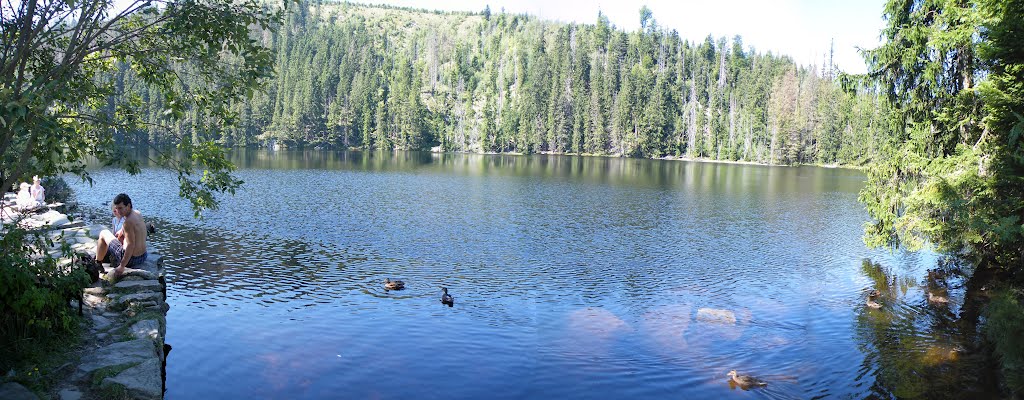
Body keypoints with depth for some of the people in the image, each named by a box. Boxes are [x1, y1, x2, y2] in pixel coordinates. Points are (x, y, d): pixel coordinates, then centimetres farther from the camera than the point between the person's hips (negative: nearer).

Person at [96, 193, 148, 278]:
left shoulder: (129, 221, -23)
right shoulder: (138, 213, 3)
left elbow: (131, 245, -26)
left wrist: (122, 267, -22)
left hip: (131, 259, -8)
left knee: (103, 233, 9)